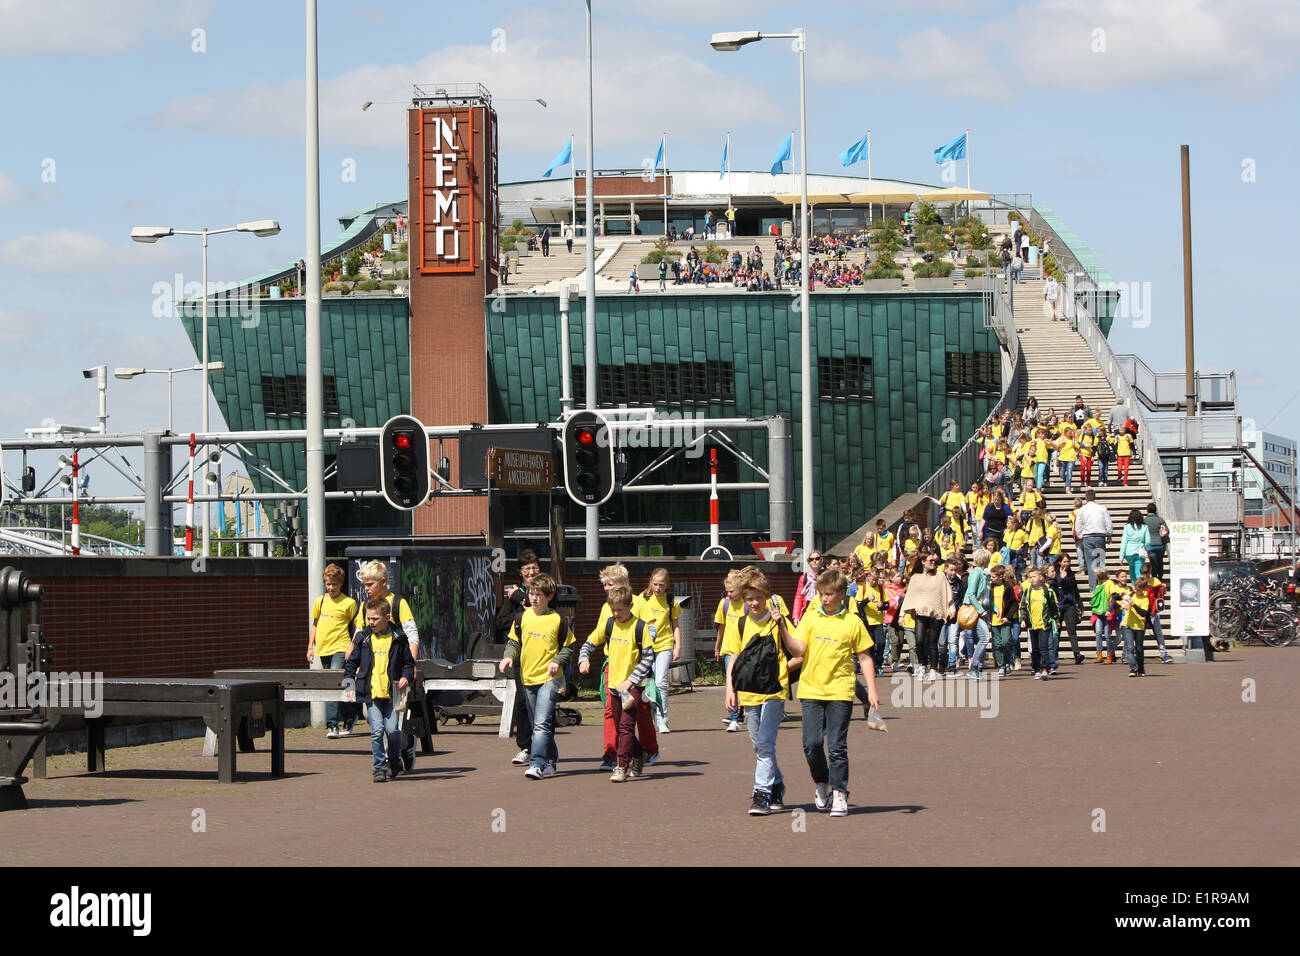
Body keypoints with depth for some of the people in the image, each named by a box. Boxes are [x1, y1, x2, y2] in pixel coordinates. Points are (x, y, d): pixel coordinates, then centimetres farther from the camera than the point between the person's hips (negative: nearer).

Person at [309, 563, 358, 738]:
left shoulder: (349, 603, -3)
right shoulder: (320, 601, 10)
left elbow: (356, 628, 2)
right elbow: (315, 624, 19)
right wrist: (310, 646, 13)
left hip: (340, 649, -6)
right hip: (323, 649, 6)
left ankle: (332, 725, -18)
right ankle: (350, 716, 24)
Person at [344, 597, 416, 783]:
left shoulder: (398, 638, 4)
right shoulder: (362, 638, 6)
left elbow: (408, 662, 14)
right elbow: (351, 663, 15)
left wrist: (406, 677, -4)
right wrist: (350, 686, 8)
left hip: (391, 692, -1)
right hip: (371, 692, 1)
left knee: (392, 729, -5)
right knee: (377, 729, -10)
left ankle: (394, 760, 21)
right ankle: (380, 767, 2)